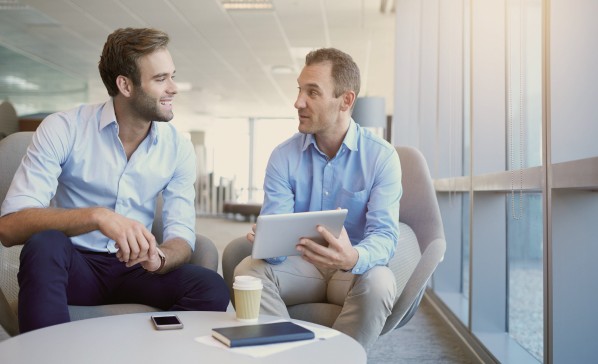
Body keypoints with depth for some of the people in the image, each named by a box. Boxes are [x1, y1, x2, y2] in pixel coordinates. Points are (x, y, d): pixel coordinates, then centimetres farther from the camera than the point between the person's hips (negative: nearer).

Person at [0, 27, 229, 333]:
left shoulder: (179, 148, -2)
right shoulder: (62, 130, -11)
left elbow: (181, 237, -4)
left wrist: (157, 257, -29)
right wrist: (98, 216, -36)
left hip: (133, 267, 2)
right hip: (75, 264, -2)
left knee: (212, 289, -25)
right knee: (44, 244, -35)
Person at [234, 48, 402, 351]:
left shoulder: (382, 157, -10)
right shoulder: (283, 156, -4)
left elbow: (384, 235, -20)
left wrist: (353, 258, -44)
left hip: (354, 270, -1)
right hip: (301, 265, 2)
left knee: (378, 281, -34)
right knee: (248, 270, -25)